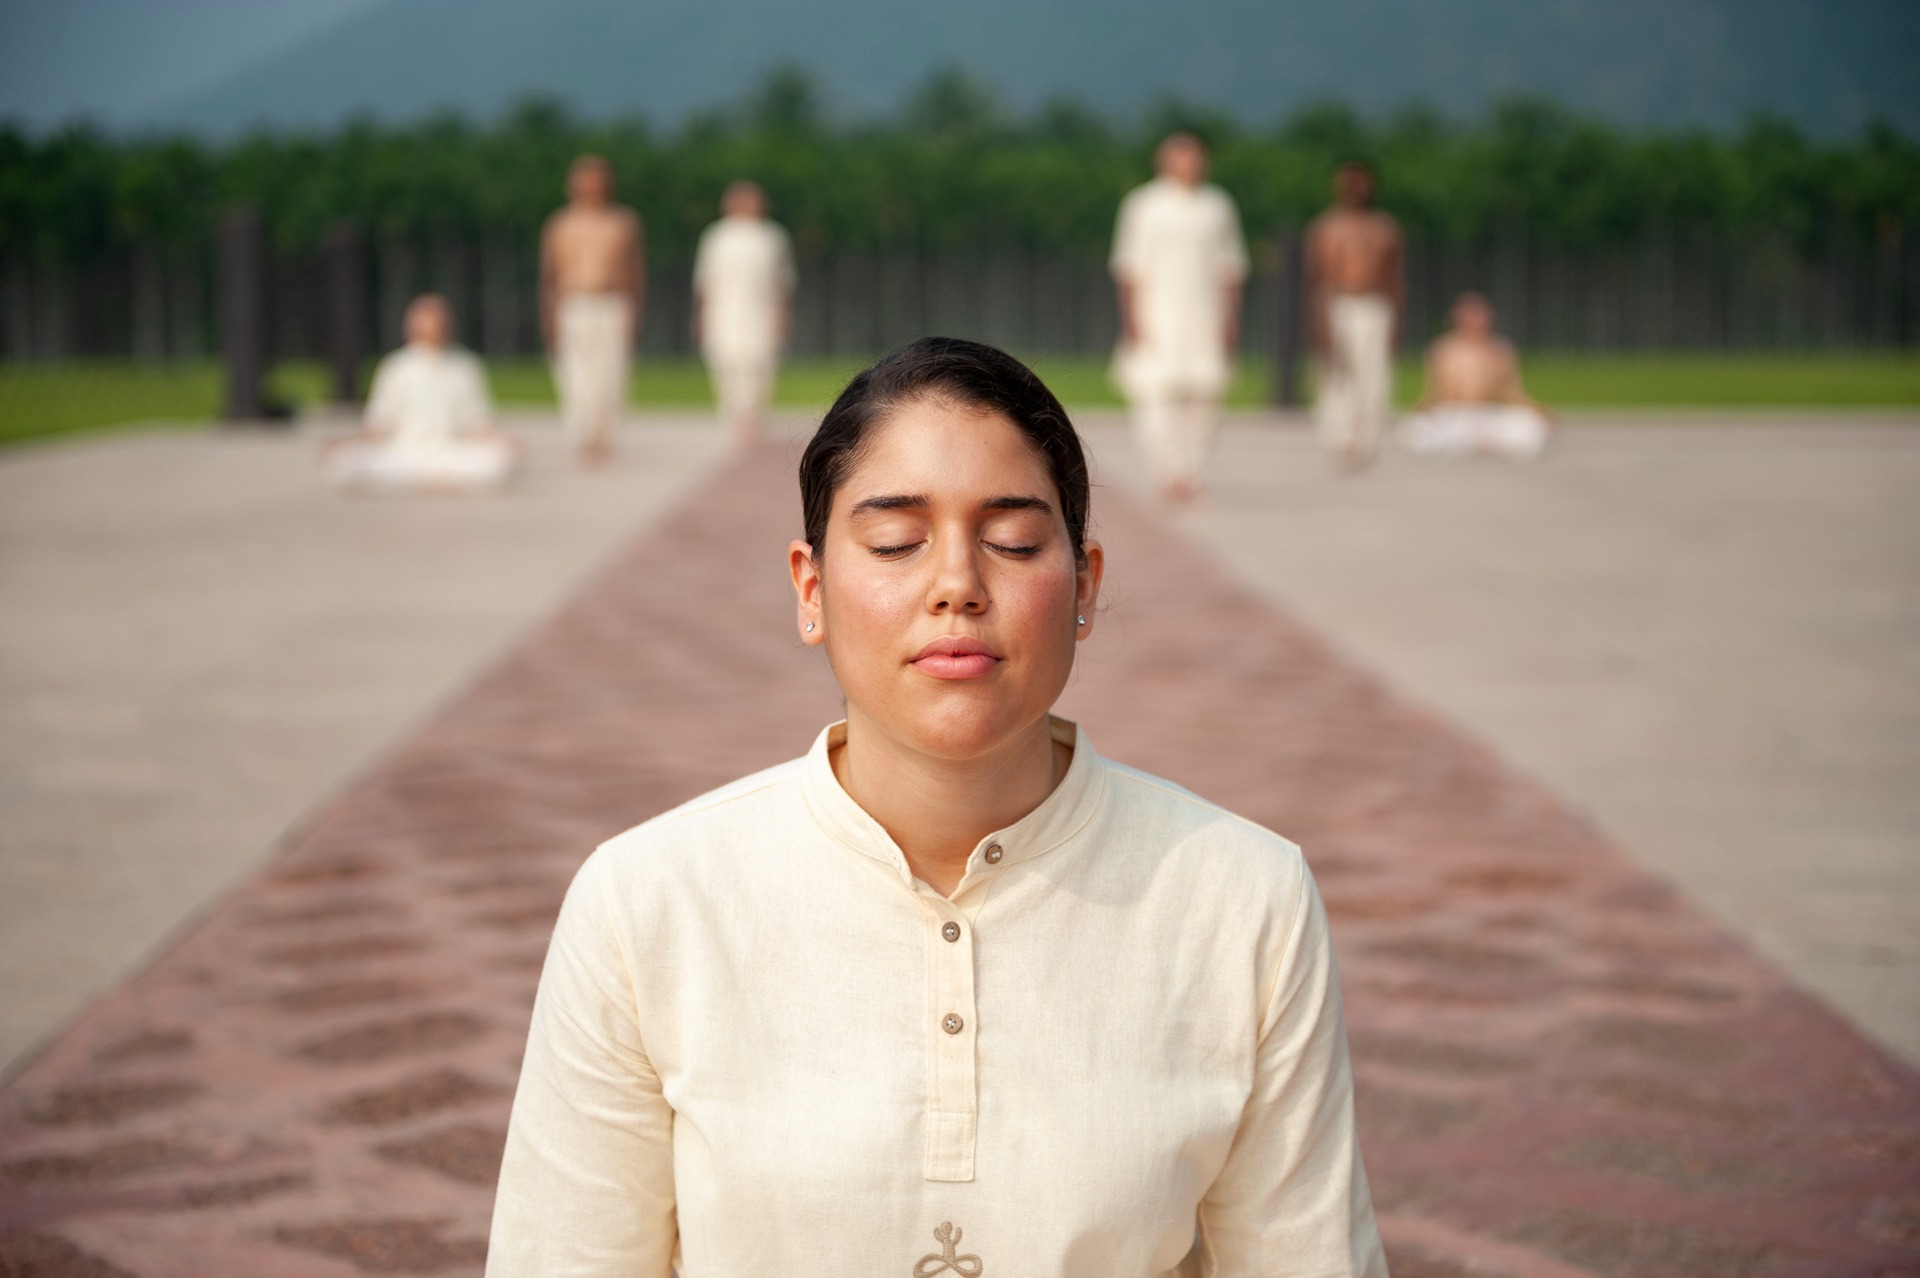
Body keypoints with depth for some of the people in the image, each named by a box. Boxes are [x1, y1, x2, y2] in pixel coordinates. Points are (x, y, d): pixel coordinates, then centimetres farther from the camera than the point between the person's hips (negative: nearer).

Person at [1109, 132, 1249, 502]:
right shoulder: (1143, 204, 4)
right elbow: (1130, 265, 1)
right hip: (1158, 315, -3)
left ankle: (1190, 472, 3)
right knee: (1158, 391, -11)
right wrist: (1132, 320, -7)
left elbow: (1229, 267, 13)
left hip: (1206, 317, 3)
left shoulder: (1219, 206, 12)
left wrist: (1231, 320, 6)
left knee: (1203, 392, -3)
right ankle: (1165, 473, -8)